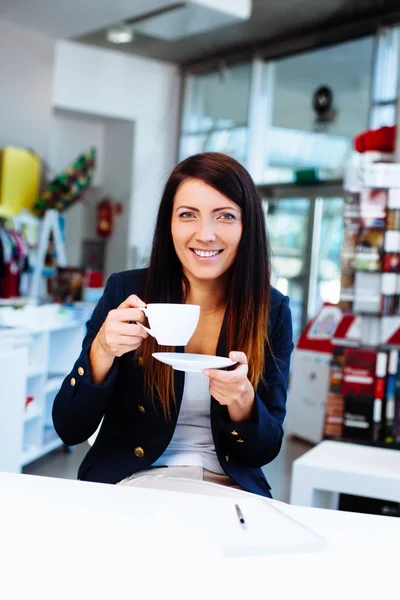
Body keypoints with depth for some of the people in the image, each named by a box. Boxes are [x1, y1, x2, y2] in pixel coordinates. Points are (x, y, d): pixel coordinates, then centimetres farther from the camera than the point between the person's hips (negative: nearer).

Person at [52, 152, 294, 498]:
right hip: (130, 481, -1)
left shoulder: (272, 310, -3)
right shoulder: (126, 291, -6)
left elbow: (265, 451, 0)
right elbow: (69, 430, -5)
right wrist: (102, 350, -23)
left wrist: (242, 399, -21)